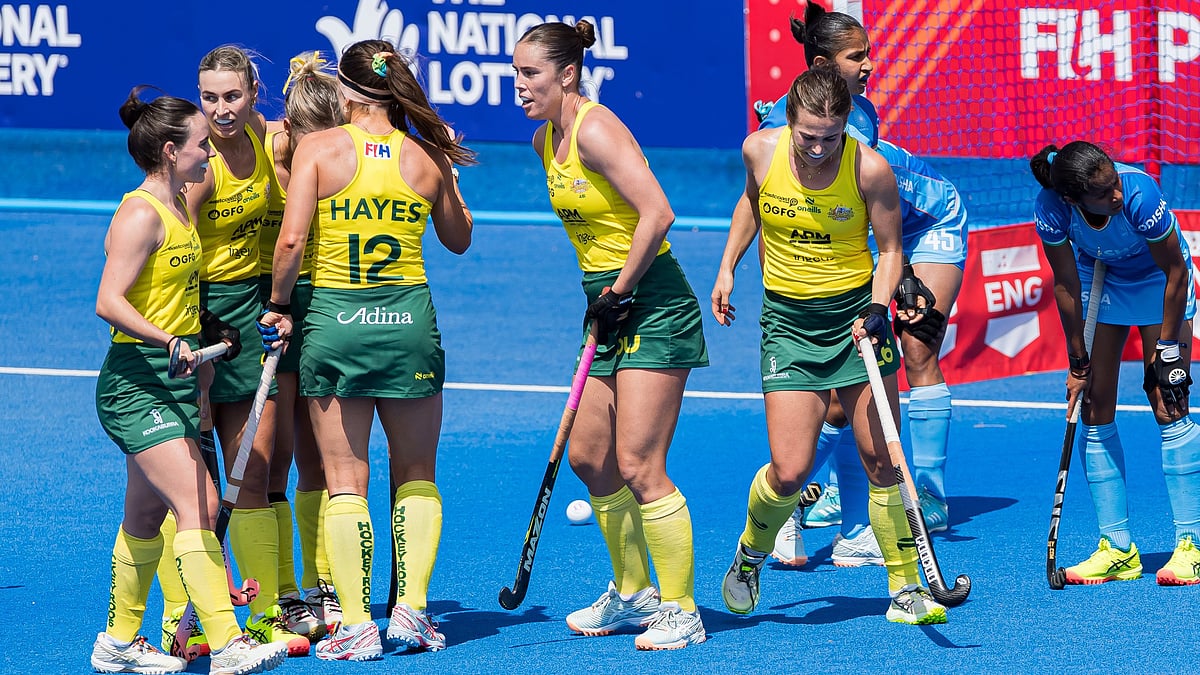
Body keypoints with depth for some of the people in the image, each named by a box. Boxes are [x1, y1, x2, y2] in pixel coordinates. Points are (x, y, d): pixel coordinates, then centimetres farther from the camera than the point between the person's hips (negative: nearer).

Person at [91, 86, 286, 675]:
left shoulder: (179, 207, 14)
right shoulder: (141, 214, -16)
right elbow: (109, 302, -23)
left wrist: (210, 328, 16)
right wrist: (171, 342, -32)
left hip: (174, 383, 10)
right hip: (136, 382, -10)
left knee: (147, 514, 14)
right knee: (197, 505, -17)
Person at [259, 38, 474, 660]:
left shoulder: (318, 148, -5)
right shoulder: (427, 156, 3)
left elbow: (291, 240, -12)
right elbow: (459, 239, 18)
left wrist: (278, 305, 2)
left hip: (333, 321, -2)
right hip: (410, 319, 2)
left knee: (345, 483, 4)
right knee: (416, 476, 16)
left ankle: (356, 626, 1)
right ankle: (410, 609, 7)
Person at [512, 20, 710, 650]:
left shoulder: (595, 131, -18)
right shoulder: (545, 140, 10)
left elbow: (657, 214, -25)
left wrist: (618, 291, -18)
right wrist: (599, 295, 11)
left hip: (653, 308, -10)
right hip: (611, 309, 10)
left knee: (638, 468, -10)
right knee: (587, 458, 13)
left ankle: (682, 612, 0)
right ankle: (633, 593, 28)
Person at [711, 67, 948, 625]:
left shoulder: (870, 170, -15)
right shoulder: (760, 151, -9)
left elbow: (890, 249, -3)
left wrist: (875, 311, -18)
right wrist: (727, 268, 12)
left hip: (855, 312, 0)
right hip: (788, 321, 0)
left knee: (880, 462, -2)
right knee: (789, 472, -9)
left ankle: (905, 590, 9)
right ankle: (750, 554, 21)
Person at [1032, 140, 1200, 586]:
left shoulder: (1139, 196, -37)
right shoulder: (1051, 210, -30)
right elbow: (1066, 285, -14)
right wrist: (1078, 363, -9)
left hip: (1157, 279, -3)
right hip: (1099, 278, 3)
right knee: (1096, 411, -3)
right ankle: (1118, 549, 2)